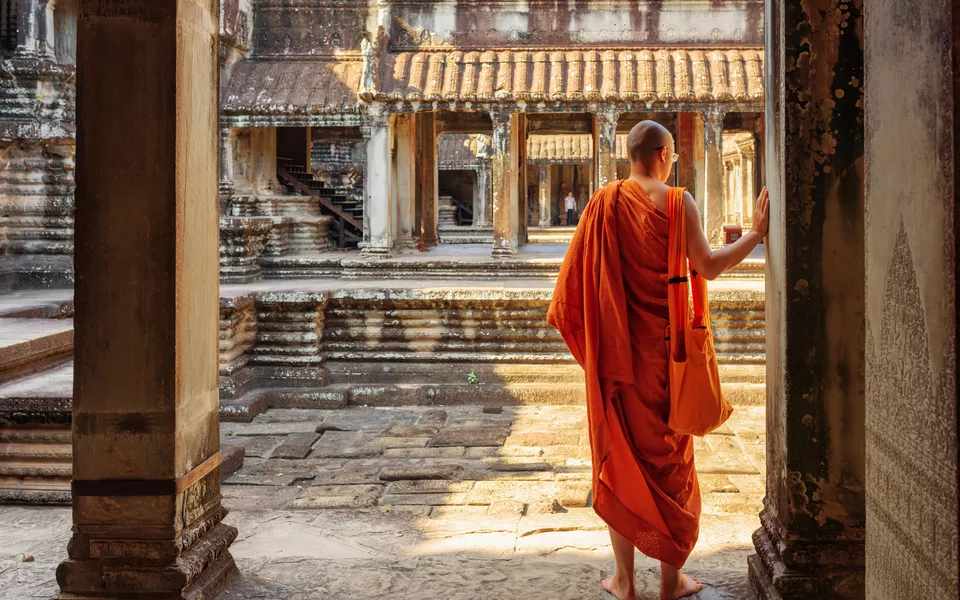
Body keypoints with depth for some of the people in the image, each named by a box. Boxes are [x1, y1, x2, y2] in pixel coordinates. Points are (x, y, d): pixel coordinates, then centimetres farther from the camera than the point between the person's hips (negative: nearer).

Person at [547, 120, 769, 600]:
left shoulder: (604, 203, 0)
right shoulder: (676, 202, -9)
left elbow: (575, 275, 2)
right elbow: (707, 267, -11)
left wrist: (588, 338, 16)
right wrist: (755, 234, 1)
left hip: (615, 352, 2)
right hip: (664, 348, -2)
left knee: (619, 456, 10)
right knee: (669, 457, 9)